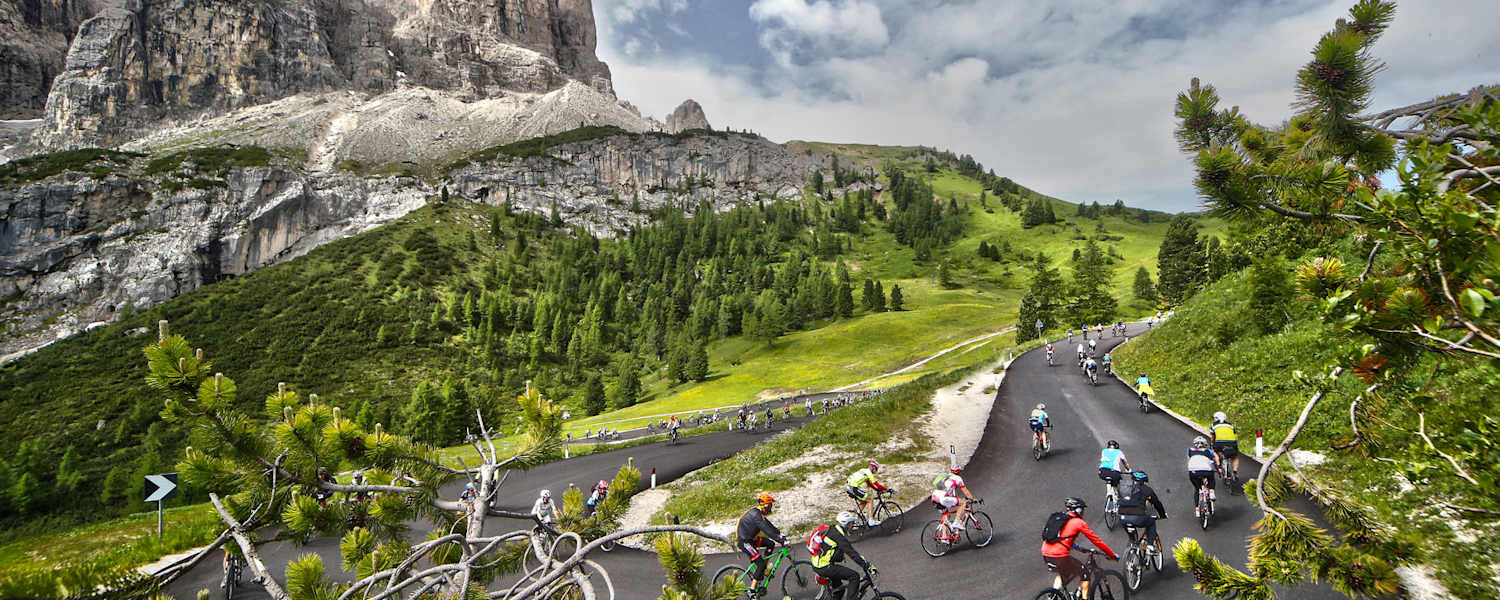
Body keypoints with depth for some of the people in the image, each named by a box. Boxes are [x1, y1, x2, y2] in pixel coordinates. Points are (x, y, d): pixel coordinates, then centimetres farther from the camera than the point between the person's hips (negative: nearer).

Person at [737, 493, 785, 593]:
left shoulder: (759, 513, 5)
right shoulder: (756, 515, -25)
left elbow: (769, 526, 16)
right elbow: (767, 531, -29)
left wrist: (780, 534, 13)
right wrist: (781, 540, -27)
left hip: (750, 538, 9)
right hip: (744, 542, -9)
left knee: (770, 544, 7)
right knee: (760, 563, -12)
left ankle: (762, 570, 13)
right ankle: (752, 590, -8)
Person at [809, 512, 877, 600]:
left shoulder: (832, 529, 12)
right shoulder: (839, 536, -17)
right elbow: (852, 554, -21)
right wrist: (868, 566, -18)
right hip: (825, 567, -10)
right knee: (854, 576, -8)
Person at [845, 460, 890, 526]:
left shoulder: (864, 471, 23)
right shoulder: (869, 473, -5)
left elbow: (870, 484, 31)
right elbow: (877, 485, -8)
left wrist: (879, 490, 27)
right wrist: (887, 489, 1)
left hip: (847, 487, 9)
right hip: (853, 488, -9)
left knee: (864, 501, 22)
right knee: (870, 500, -2)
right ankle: (871, 521, -5)